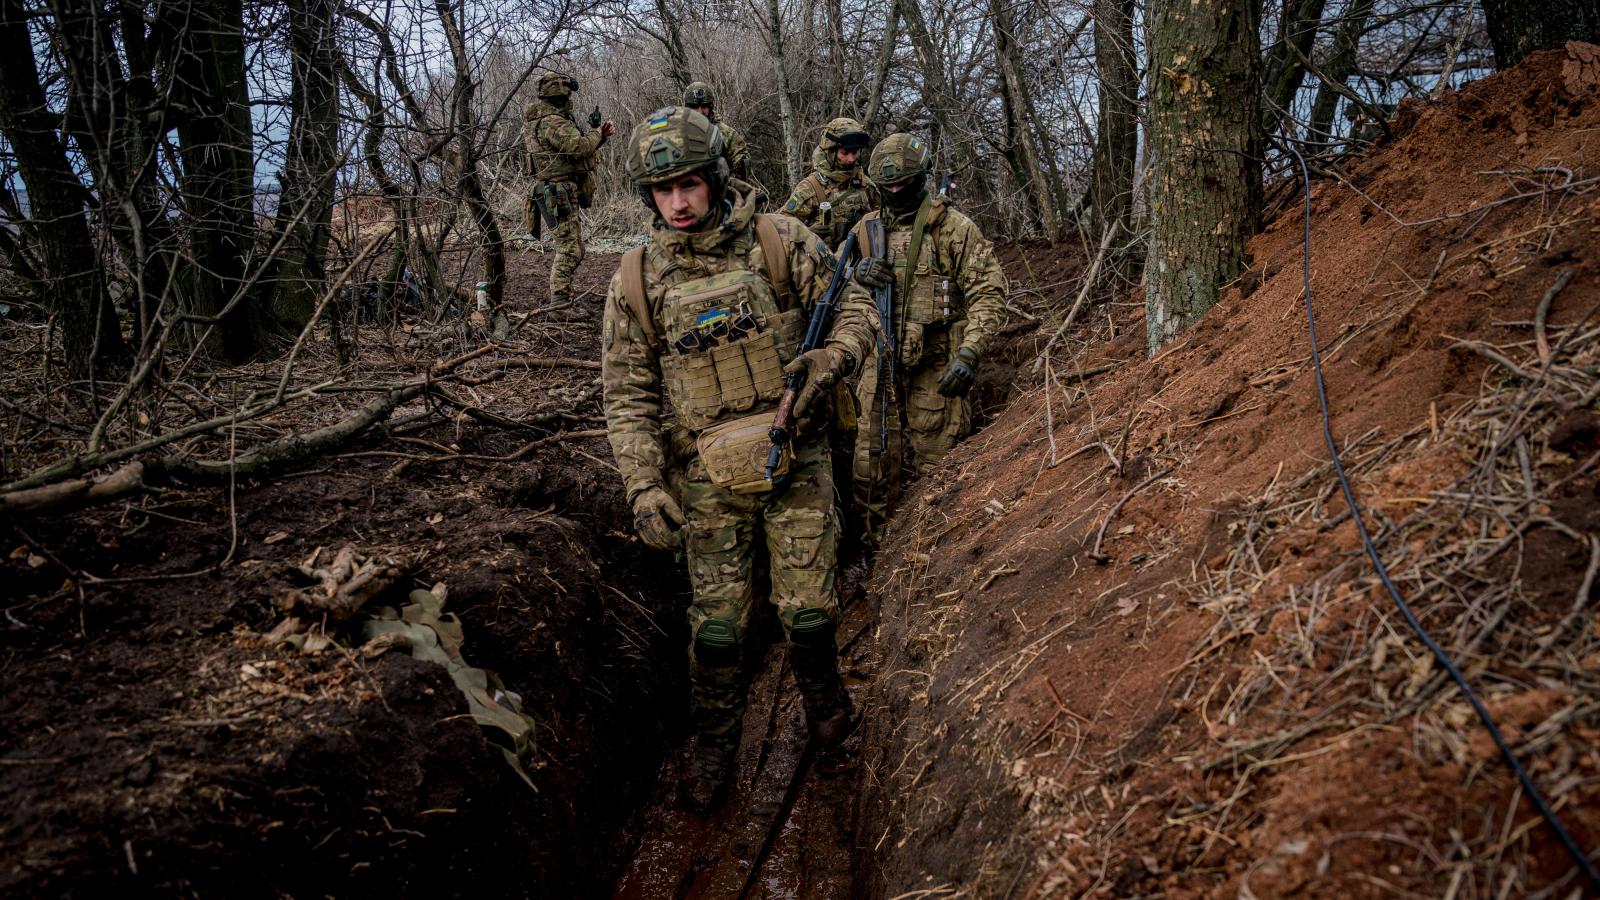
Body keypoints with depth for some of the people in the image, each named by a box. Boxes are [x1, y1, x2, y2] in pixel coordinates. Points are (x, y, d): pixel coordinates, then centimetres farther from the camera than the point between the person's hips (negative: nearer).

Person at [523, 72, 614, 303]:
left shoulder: (538, 119, 17)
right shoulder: (551, 122, -16)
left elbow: (574, 148, 19)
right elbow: (579, 146, -28)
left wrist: (599, 134, 7)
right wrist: (598, 134, -8)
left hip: (559, 193, 11)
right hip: (560, 194, -11)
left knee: (573, 247, 17)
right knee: (569, 249, -11)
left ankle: (562, 293, 22)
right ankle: (558, 298, -12)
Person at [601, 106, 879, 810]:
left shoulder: (779, 242, -4)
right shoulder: (637, 280, -2)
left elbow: (854, 307, 3)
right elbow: (627, 395, 0)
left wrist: (831, 362, -18)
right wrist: (645, 487, -10)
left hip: (796, 463, 0)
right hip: (708, 481, 1)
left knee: (808, 608, 5)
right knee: (717, 623, 6)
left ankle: (822, 694, 36)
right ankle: (713, 745, 28)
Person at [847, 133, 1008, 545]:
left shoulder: (952, 227, -4)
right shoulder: (867, 228, 10)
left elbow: (988, 292, -8)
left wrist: (969, 353, -20)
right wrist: (857, 273, -9)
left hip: (935, 368, -4)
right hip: (879, 364, 4)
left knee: (933, 469, 4)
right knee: (871, 469, 8)